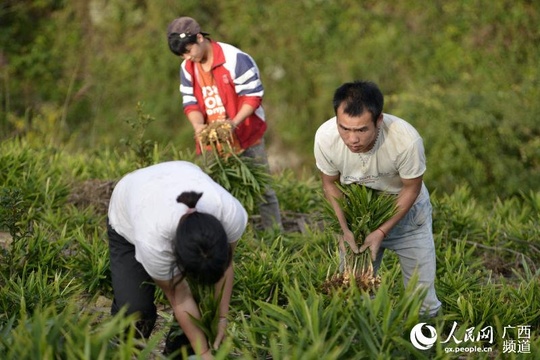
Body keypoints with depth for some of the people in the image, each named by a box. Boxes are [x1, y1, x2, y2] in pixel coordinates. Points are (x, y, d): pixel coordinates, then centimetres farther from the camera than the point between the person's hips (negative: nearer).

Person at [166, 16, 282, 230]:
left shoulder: (236, 59, -18)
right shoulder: (187, 68, 1)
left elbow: (253, 95, -18)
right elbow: (190, 102, 2)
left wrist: (234, 122, -30)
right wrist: (198, 126, -19)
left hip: (247, 136, -5)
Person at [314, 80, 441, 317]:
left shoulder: (407, 140, -37)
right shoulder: (325, 137, -29)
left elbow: (411, 188, -17)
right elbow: (330, 183, -8)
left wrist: (383, 231, -20)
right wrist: (345, 228, -16)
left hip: (405, 212, -2)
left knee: (422, 300, -1)